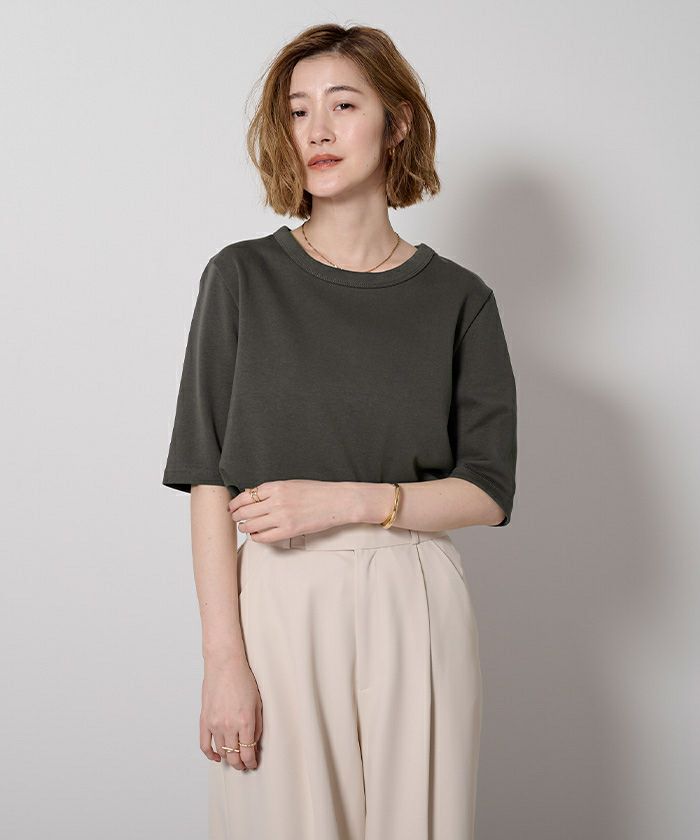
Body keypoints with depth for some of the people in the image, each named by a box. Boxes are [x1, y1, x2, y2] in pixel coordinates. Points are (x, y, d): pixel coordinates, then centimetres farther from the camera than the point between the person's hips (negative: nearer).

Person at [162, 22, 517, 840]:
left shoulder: (458, 298, 3)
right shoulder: (243, 278, 1)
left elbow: (489, 489, 2)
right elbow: (210, 477, -4)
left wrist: (347, 500, -13)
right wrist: (223, 661, -10)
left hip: (415, 606, 1)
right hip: (278, 599, -1)